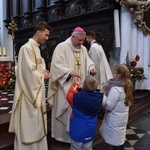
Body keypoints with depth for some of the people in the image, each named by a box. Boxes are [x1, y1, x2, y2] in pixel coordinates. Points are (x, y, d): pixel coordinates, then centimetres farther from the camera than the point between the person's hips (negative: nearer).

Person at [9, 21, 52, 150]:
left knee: (37, 123, 18)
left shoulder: (36, 48, 13)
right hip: (29, 92, -10)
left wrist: (43, 73, 0)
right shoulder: (27, 48, -16)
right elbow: (28, 71, -22)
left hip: (37, 91, 10)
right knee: (29, 125, 3)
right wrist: (43, 75, -9)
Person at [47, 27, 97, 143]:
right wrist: (70, 72, -29)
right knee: (65, 109, 4)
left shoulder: (83, 49, 11)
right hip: (65, 87, -5)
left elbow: (87, 63, 10)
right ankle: (63, 134, 23)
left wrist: (91, 69, -13)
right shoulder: (61, 47, -8)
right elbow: (56, 65, -16)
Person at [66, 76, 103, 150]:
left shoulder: (77, 97, -26)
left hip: (78, 131, -3)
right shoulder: (99, 97, -13)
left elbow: (69, 95, -4)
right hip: (90, 131, 4)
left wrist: (76, 85, 4)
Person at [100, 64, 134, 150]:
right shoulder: (126, 86, 1)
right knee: (120, 139, 24)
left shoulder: (115, 89, -26)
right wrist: (108, 91, 1)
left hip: (115, 119, -9)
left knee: (116, 143, 7)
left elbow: (108, 106, -22)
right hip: (122, 117, 9)